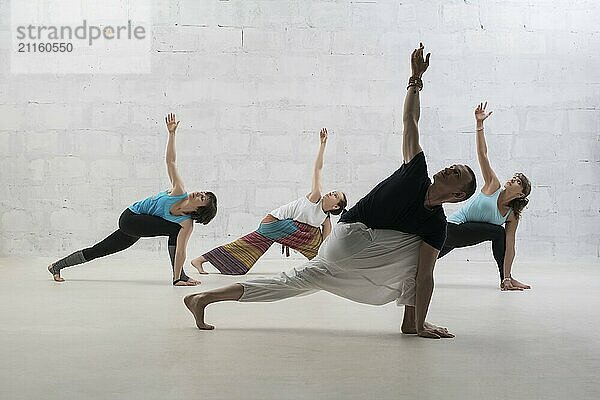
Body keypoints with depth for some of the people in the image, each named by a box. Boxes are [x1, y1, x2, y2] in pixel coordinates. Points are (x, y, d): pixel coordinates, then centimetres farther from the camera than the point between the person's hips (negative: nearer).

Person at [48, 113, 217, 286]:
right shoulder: (180, 191, -23)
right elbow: (170, 161, -21)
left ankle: (57, 266, 34)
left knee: (99, 250, 14)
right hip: (130, 218, -3)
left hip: (137, 226, 3)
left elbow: (180, 251, -22)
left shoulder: (187, 223, -21)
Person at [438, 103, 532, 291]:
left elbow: (509, 247, 0)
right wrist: (479, 124, -19)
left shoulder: (512, 217, 4)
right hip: (453, 227, -5)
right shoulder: (493, 186, -5)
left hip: (461, 236, 5)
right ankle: (504, 279, -7)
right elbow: (482, 154, -11)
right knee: (498, 232, -17)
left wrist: (507, 276, -9)